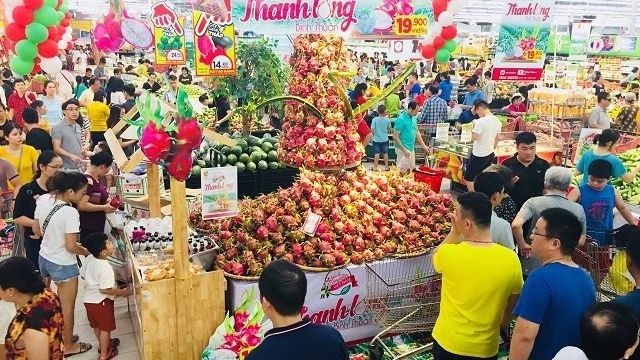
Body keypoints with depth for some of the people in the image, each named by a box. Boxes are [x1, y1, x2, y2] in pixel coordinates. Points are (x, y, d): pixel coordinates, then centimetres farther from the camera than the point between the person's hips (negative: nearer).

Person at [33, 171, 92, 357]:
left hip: (44, 258, 8)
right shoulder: (70, 212, -28)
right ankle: (68, 346, 29)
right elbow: (71, 247, -23)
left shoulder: (43, 199, -7)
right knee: (67, 308, 12)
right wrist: (85, 251, -4)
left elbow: (37, 231, 4)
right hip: (63, 265, -8)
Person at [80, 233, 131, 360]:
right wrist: (122, 292, -16)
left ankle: (103, 343, 48)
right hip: (101, 301, -8)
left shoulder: (89, 259, -6)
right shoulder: (106, 268, -29)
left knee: (96, 325, 26)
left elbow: (83, 275, 8)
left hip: (88, 299, 8)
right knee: (105, 328, 11)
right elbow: (105, 290, -30)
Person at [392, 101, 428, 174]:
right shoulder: (401, 119, -18)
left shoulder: (413, 118, 7)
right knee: (403, 171, -4)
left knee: (411, 171, 13)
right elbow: (395, 136, -18)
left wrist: (424, 145, 12)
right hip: (403, 150, -8)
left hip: (411, 149, 8)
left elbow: (417, 132, 17)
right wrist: (404, 150, -19)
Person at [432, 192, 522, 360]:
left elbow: (436, 257, 5)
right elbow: (511, 306, 2)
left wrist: (454, 232, -1)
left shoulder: (448, 253, -22)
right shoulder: (510, 259, -15)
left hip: (448, 342, -1)